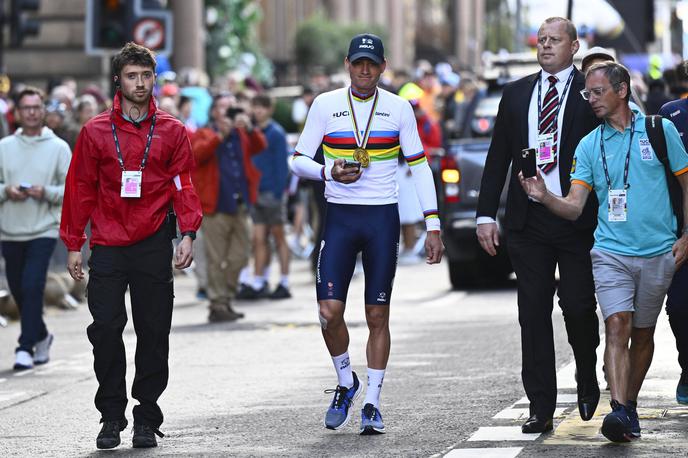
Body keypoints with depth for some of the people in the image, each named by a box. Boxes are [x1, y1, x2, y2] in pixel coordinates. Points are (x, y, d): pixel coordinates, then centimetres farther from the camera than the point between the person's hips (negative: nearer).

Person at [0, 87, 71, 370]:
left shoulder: (58, 148, 0)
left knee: (32, 286, -15)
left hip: (43, 230, -3)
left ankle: (26, 347, -11)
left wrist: (46, 192, -17)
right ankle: (40, 336, 33)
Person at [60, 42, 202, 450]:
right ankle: (111, 417, 5)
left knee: (153, 332, 3)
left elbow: (183, 185, 4)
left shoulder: (171, 131, 6)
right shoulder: (96, 132, 5)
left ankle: (147, 418, 12)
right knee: (106, 328, -5)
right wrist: (74, 245, 4)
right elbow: (80, 190, 7)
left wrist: (189, 235, -9)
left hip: (153, 245, 0)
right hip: (108, 247, 0)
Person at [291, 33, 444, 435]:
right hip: (340, 217, 0)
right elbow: (299, 160, 6)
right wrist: (329, 172, -16)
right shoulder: (326, 105, 2)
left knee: (378, 315, 1)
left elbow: (420, 166, 5)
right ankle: (346, 383, 15)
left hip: (383, 219, 0)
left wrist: (433, 225, -1)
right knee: (330, 311, -10)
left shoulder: (399, 108, 2)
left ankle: (372, 403, 10)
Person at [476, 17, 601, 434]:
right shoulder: (516, 94, 11)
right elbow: (498, 158, 12)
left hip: (578, 218, -3)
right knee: (534, 314, 2)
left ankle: (588, 381, 23)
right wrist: (486, 214, 5)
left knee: (578, 305, -6)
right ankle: (541, 409, 6)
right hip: (529, 220, 3)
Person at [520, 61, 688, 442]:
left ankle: (630, 405, 25)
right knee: (617, 327, -16)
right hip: (611, 250, 0)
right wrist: (545, 196, -18)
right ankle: (619, 411, -27)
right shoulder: (589, 145, 6)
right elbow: (574, 207, 1)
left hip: (657, 252, 0)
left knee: (642, 333, 10)